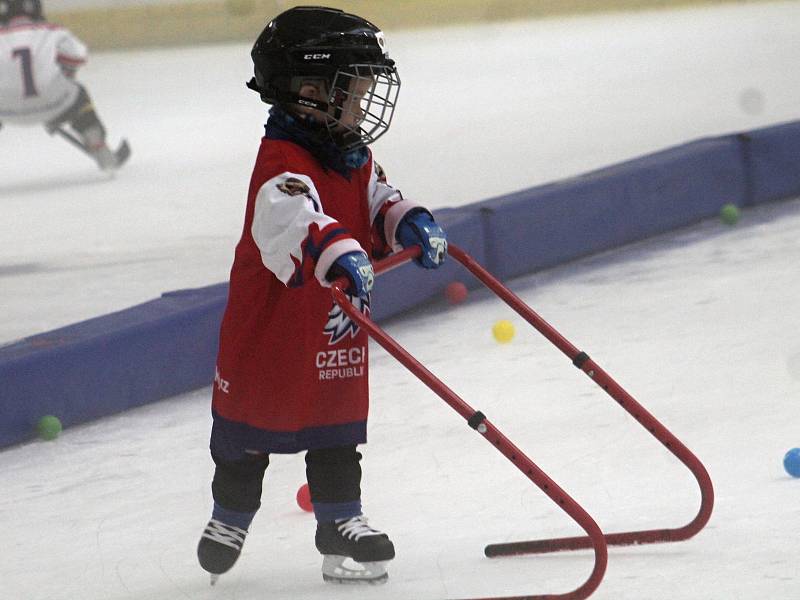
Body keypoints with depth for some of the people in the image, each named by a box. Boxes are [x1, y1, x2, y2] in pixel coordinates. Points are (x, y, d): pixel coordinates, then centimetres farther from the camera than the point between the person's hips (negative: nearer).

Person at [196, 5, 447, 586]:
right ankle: (231, 516, 30)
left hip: (335, 331, 7)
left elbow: (376, 202, 9)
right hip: (269, 323, -7)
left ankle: (341, 521, 21)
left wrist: (408, 221, -14)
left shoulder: (354, 157, 3)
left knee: (338, 428, 11)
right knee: (249, 426, 11)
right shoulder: (284, 162, -27)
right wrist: (337, 254, -61)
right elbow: (289, 216, -45)